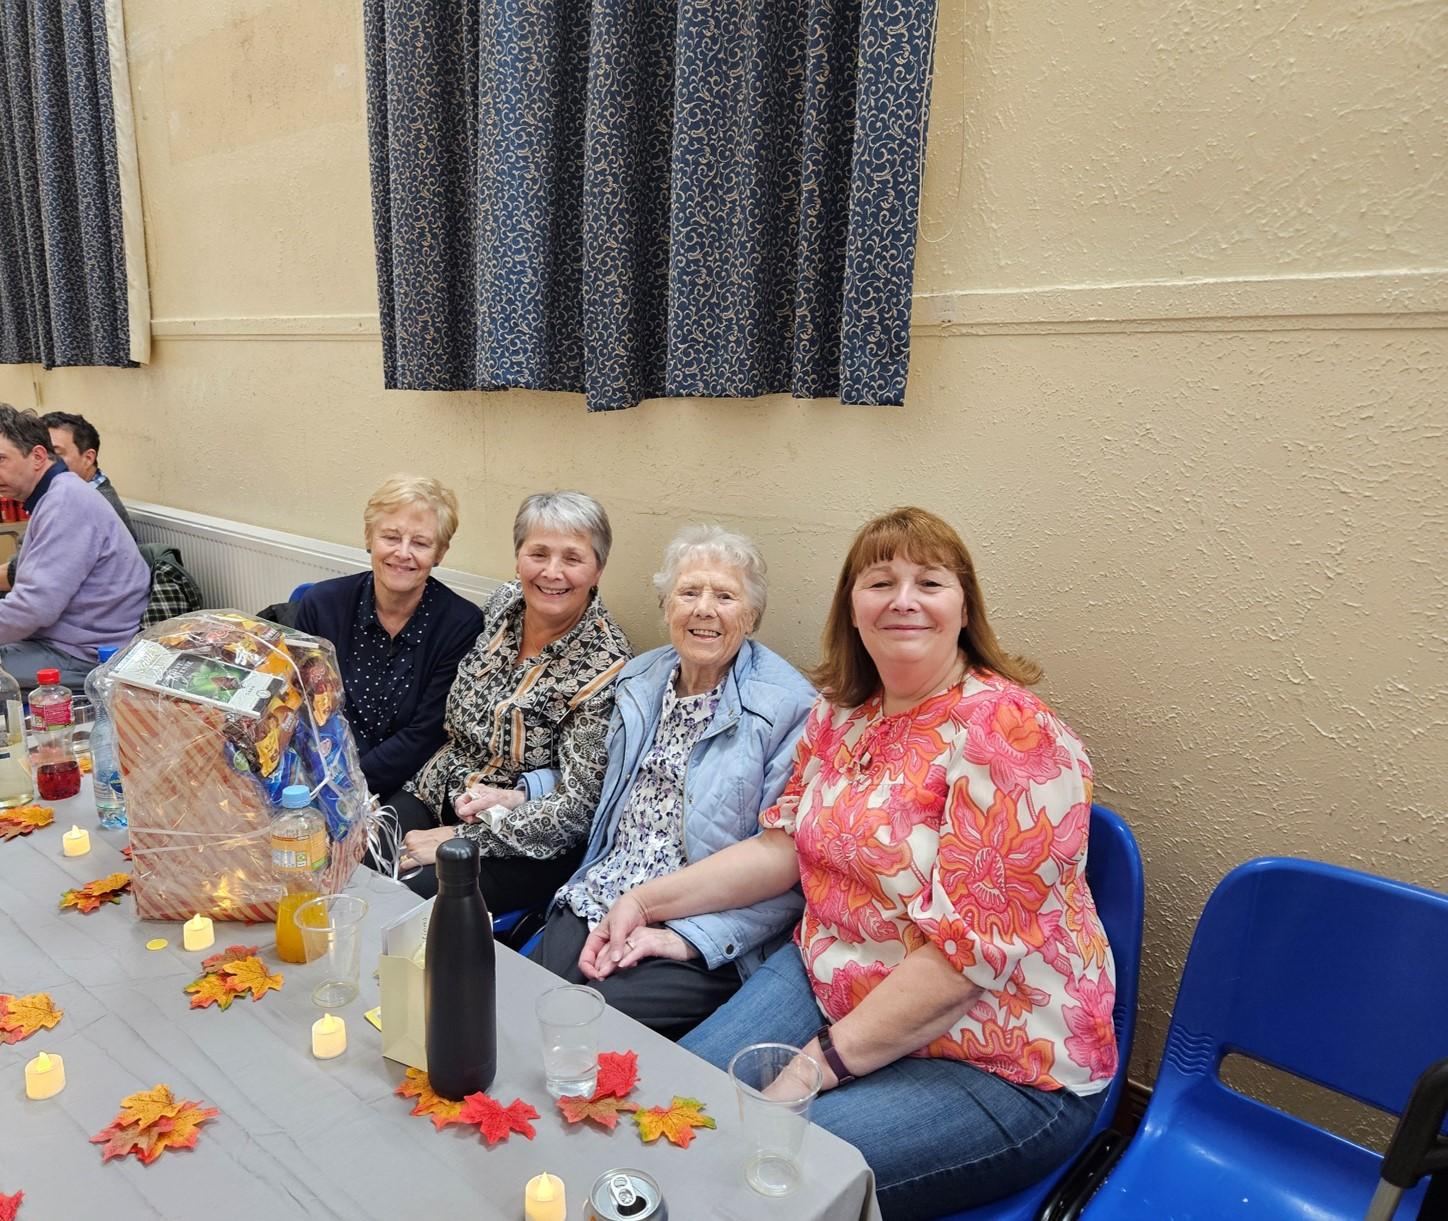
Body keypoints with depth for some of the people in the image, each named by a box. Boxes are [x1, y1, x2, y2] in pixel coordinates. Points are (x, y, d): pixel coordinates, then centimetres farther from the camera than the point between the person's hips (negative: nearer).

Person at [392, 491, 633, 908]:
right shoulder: (503, 604, -2)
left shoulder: (605, 665, -20)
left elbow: (575, 809, -19)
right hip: (443, 791, 6)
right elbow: (454, 723, 6)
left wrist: (459, 839, -17)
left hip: (531, 844, -5)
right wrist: (464, 787, -13)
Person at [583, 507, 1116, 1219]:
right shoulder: (839, 714, 3)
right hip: (829, 981, 7)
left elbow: (969, 950, -24)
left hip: (992, 1061, -6)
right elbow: (783, 846, 10)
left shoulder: (1007, 734, -21)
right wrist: (648, 900, 2)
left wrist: (820, 1063, -20)